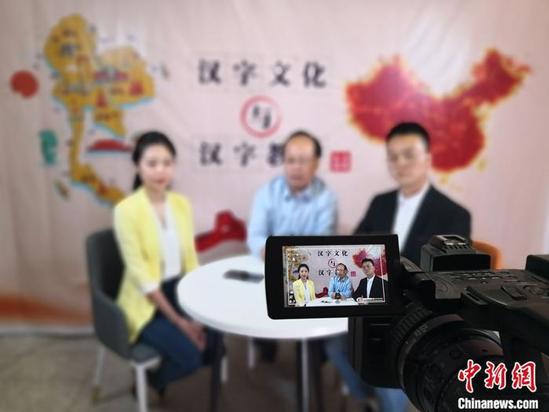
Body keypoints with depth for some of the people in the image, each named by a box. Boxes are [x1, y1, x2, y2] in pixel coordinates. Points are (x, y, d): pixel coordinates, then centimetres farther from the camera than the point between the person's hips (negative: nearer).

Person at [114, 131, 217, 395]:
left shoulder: (181, 203, 1)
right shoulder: (126, 210, -16)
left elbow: (190, 260, 2)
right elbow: (140, 274, -18)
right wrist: (178, 321, -17)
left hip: (180, 292, 5)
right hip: (146, 303, -5)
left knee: (213, 342, -12)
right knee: (190, 354, -20)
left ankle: (162, 372, 18)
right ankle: (149, 383, 13)